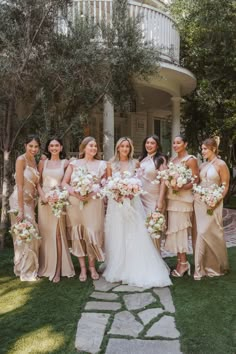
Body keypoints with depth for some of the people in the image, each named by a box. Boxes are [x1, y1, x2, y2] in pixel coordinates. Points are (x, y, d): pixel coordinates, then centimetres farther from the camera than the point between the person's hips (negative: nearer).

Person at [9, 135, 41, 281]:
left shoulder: (34, 161, 11)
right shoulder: (21, 159, -13)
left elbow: (35, 183, 8)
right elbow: (20, 186, -18)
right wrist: (21, 210, -20)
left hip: (31, 201, 8)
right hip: (20, 201, -8)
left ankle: (30, 269, 28)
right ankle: (25, 272, 12)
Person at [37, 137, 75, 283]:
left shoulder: (65, 163, 5)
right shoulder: (43, 162, 9)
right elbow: (38, 182, 6)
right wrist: (44, 197, -9)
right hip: (44, 200, 2)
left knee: (57, 234, -3)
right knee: (45, 234, 6)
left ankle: (57, 270, 3)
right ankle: (46, 267, 19)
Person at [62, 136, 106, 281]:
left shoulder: (101, 164, 8)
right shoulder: (74, 163, 10)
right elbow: (64, 182, 5)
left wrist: (93, 193, -12)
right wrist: (75, 193, -12)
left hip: (94, 203, -1)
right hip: (75, 203, 1)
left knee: (92, 233, -2)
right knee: (78, 234, 3)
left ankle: (92, 266, 16)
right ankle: (83, 268, 14)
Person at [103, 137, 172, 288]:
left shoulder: (135, 163, 5)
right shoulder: (111, 165, 5)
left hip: (132, 202, 0)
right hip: (116, 203, 1)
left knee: (136, 236, -4)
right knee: (117, 237, 4)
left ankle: (138, 270, 6)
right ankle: (118, 269, 16)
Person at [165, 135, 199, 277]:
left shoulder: (190, 160, -5)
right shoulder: (173, 160, 15)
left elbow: (196, 180, -12)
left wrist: (182, 187, -23)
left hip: (184, 198, -7)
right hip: (172, 198, 7)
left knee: (180, 229, -4)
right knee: (174, 229, 8)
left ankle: (184, 263, 7)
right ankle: (180, 261, 17)